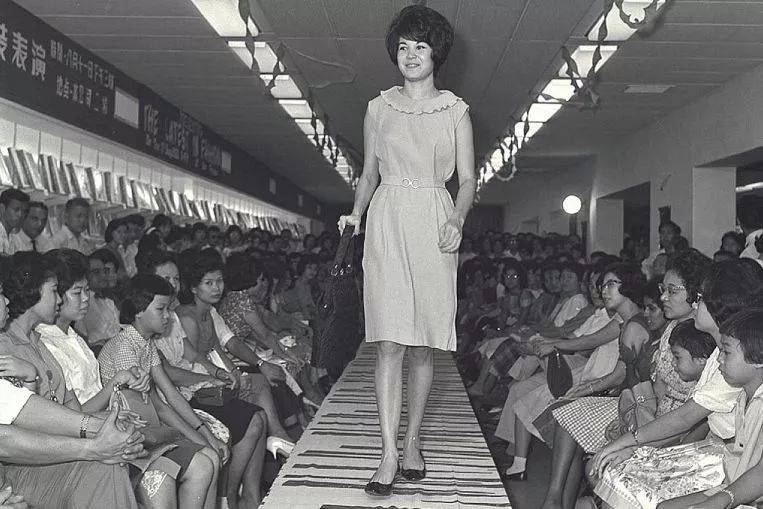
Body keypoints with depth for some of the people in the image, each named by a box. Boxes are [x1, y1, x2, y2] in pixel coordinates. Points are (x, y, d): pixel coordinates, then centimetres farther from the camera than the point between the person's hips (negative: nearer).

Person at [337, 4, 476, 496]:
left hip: (433, 225, 0)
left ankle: (412, 442, 18)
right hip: (387, 221, 0)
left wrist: (458, 220, -12)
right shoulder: (379, 107, 12)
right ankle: (389, 455, -7)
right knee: (390, 342, -8)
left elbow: (468, 178, 6)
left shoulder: (456, 110, 8)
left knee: (423, 344, 4)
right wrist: (356, 213, 0)